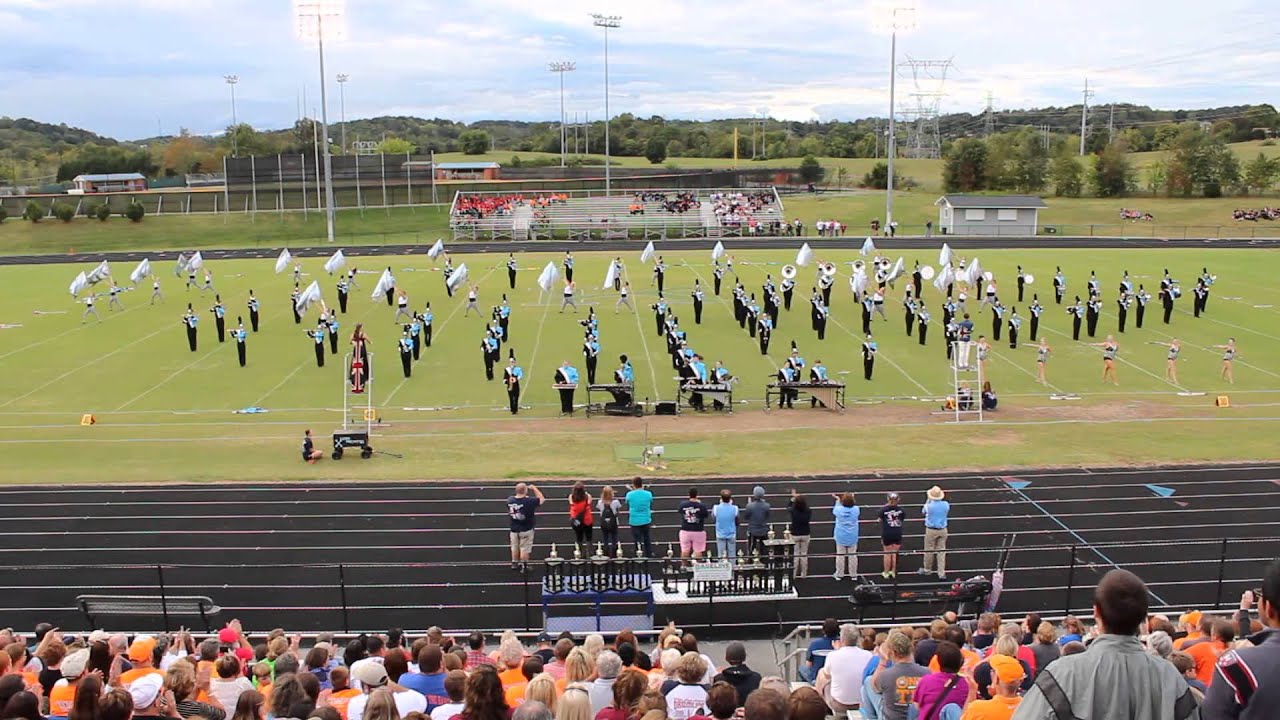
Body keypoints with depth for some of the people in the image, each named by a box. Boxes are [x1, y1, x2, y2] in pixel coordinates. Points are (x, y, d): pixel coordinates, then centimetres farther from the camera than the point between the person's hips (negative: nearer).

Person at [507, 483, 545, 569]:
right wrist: (534, 488, -1)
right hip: (526, 530, -4)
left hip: (514, 529, 4)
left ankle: (514, 564, 35)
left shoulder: (510, 500, -13)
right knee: (524, 549, 8)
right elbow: (541, 498, -10)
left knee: (515, 548, 21)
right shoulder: (529, 501, -25)